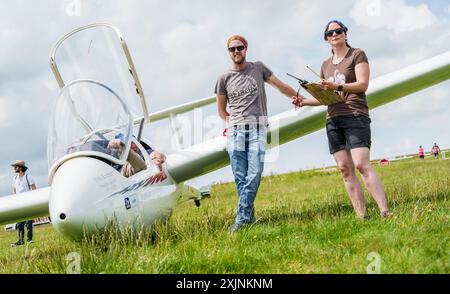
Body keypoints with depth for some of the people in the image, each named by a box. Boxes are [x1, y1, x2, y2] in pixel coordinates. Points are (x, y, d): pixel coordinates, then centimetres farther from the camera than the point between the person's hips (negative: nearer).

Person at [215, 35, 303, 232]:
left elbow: (281, 86, 19)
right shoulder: (225, 78, 12)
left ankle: (242, 218, -8)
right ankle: (249, 216, 6)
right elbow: (221, 109, 20)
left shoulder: (258, 68, 11)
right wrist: (232, 122, 5)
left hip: (257, 128, -1)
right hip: (235, 130, 1)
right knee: (240, 177, -3)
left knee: (254, 174, -12)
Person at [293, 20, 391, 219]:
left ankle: (385, 212, -22)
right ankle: (361, 216, -3)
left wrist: (337, 86, -22)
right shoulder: (326, 65, 22)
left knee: (362, 165, -20)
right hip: (333, 120, 6)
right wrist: (304, 101, 7)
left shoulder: (357, 55, 4)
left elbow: (363, 84, -8)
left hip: (355, 116, -6)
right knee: (345, 169, -2)